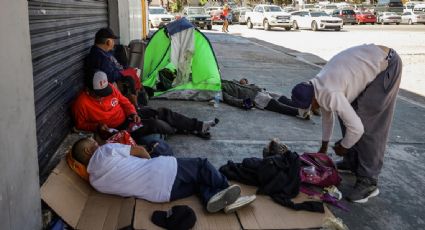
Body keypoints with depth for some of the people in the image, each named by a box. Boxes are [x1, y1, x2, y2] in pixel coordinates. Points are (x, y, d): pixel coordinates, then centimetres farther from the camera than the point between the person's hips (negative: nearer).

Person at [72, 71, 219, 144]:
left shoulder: (110, 88, -6)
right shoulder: (81, 103, -20)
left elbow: (124, 101, 7)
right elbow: (80, 124, -8)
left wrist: (133, 113, -10)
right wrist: (97, 126, -24)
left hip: (128, 115, 7)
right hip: (119, 128, -6)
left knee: (163, 112, -4)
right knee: (155, 124, -24)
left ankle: (199, 126, 6)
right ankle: (190, 131, 2)